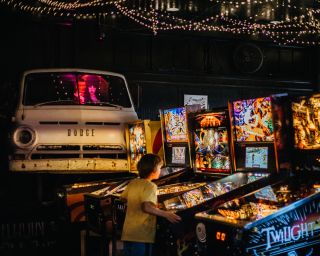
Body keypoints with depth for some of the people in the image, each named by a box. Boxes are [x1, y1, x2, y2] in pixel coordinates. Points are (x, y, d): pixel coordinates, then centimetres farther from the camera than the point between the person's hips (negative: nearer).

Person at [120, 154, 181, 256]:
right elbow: (146, 207, -30)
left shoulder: (133, 183, 7)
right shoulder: (150, 186, -15)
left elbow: (123, 198, 21)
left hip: (127, 233, 7)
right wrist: (166, 214, -25)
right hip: (141, 235, -7)